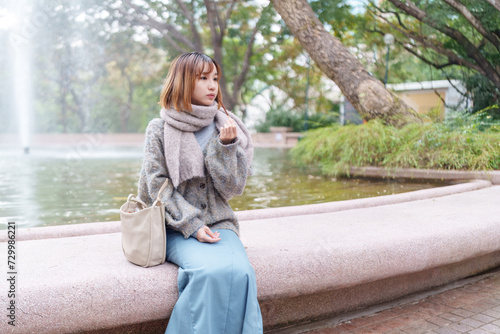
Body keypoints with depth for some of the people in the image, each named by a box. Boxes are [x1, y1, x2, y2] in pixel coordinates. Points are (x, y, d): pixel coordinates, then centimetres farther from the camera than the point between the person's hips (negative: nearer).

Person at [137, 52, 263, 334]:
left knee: (240, 273, -28)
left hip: (218, 223, 2)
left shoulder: (226, 128, 9)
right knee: (213, 271, -31)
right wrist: (192, 225, -13)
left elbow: (234, 187, 3)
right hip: (176, 228, -2)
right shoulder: (160, 129, 3)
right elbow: (157, 186, -3)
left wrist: (225, 146, -13)